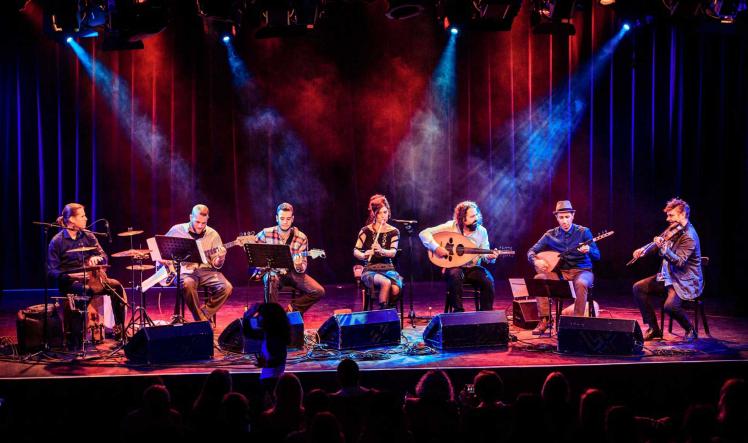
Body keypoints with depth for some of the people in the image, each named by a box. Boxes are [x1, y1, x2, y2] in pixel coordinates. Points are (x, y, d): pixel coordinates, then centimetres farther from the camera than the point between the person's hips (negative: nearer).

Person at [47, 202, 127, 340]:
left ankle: (119, 331, -14)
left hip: (89, 277, 5)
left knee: (117, 286, -19)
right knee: (85, 291, -38)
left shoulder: (88, 236, 9)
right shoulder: (57, 241, -6)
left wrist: (96, 258, -20)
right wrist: (70, 275, -26)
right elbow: (52, 271, -9)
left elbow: (104, 257, 4)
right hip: (70, 282, -5)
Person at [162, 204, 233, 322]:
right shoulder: (176, 230, 3)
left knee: (226, 288, -25)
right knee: (187, 284, -38)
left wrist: (219, 260, -20)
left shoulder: (213, 235, 5)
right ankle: (201, 320, -20)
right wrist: (162, 258, -4)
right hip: (184, 270, -2)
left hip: (205, 270, 2)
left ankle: (204, 315, -6)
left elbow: (215, 265, 4)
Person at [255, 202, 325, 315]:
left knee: (319, 291, -17)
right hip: (273, 271, -2)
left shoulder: (301, 238, -6)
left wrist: (299, 266, -30)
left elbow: (302, 267, -5)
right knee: (272, 279, -39)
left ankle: (293, 309, 2)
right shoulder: (266, 233, -6)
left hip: (292, 272, 2)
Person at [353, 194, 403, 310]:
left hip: (388, 269, 2)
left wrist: (382, 251, -30)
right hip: (370, 270, -2)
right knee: (386, 283, -35)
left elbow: (393, 253, -8)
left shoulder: (394, 231, 5)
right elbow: (355, 252, -5)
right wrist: (364, 255, -28)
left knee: (396, 289, -30)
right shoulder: (366, 231, -1)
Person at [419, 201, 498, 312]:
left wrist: (489, 257, -23)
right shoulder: (450, 227, -10)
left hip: (473, 269, 3)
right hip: (453, 268, -3)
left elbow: (484, 254, 2)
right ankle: (458, 311, -24)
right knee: (455, 275, -37)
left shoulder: (482, 231, -1)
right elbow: (424, 233, -13)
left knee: (488, 280, -26)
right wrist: (436, 248, -26)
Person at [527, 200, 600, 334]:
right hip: (560, 272, 3)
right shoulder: (550, 235, 3)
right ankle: (544, 320, -19)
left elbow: (597, 256, -8)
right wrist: (536, 261, -18)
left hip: (582, 271, -3)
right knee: (539, 278, -24)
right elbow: (531, 251, 5)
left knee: (581, 284, -38)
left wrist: (588, 250, -31)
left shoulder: (583, 232, -4)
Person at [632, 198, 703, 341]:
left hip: (685, 281, -9)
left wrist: (663, 247, -39)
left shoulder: (689, 236, -20)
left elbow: (679, 262, -28)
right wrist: (644, 249, -3)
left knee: (670, 305, -32)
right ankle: (653, 329, 3)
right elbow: (660, 243, 17)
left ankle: (690, 330, -1)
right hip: (669, 276, 9)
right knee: (638, 288, -2)